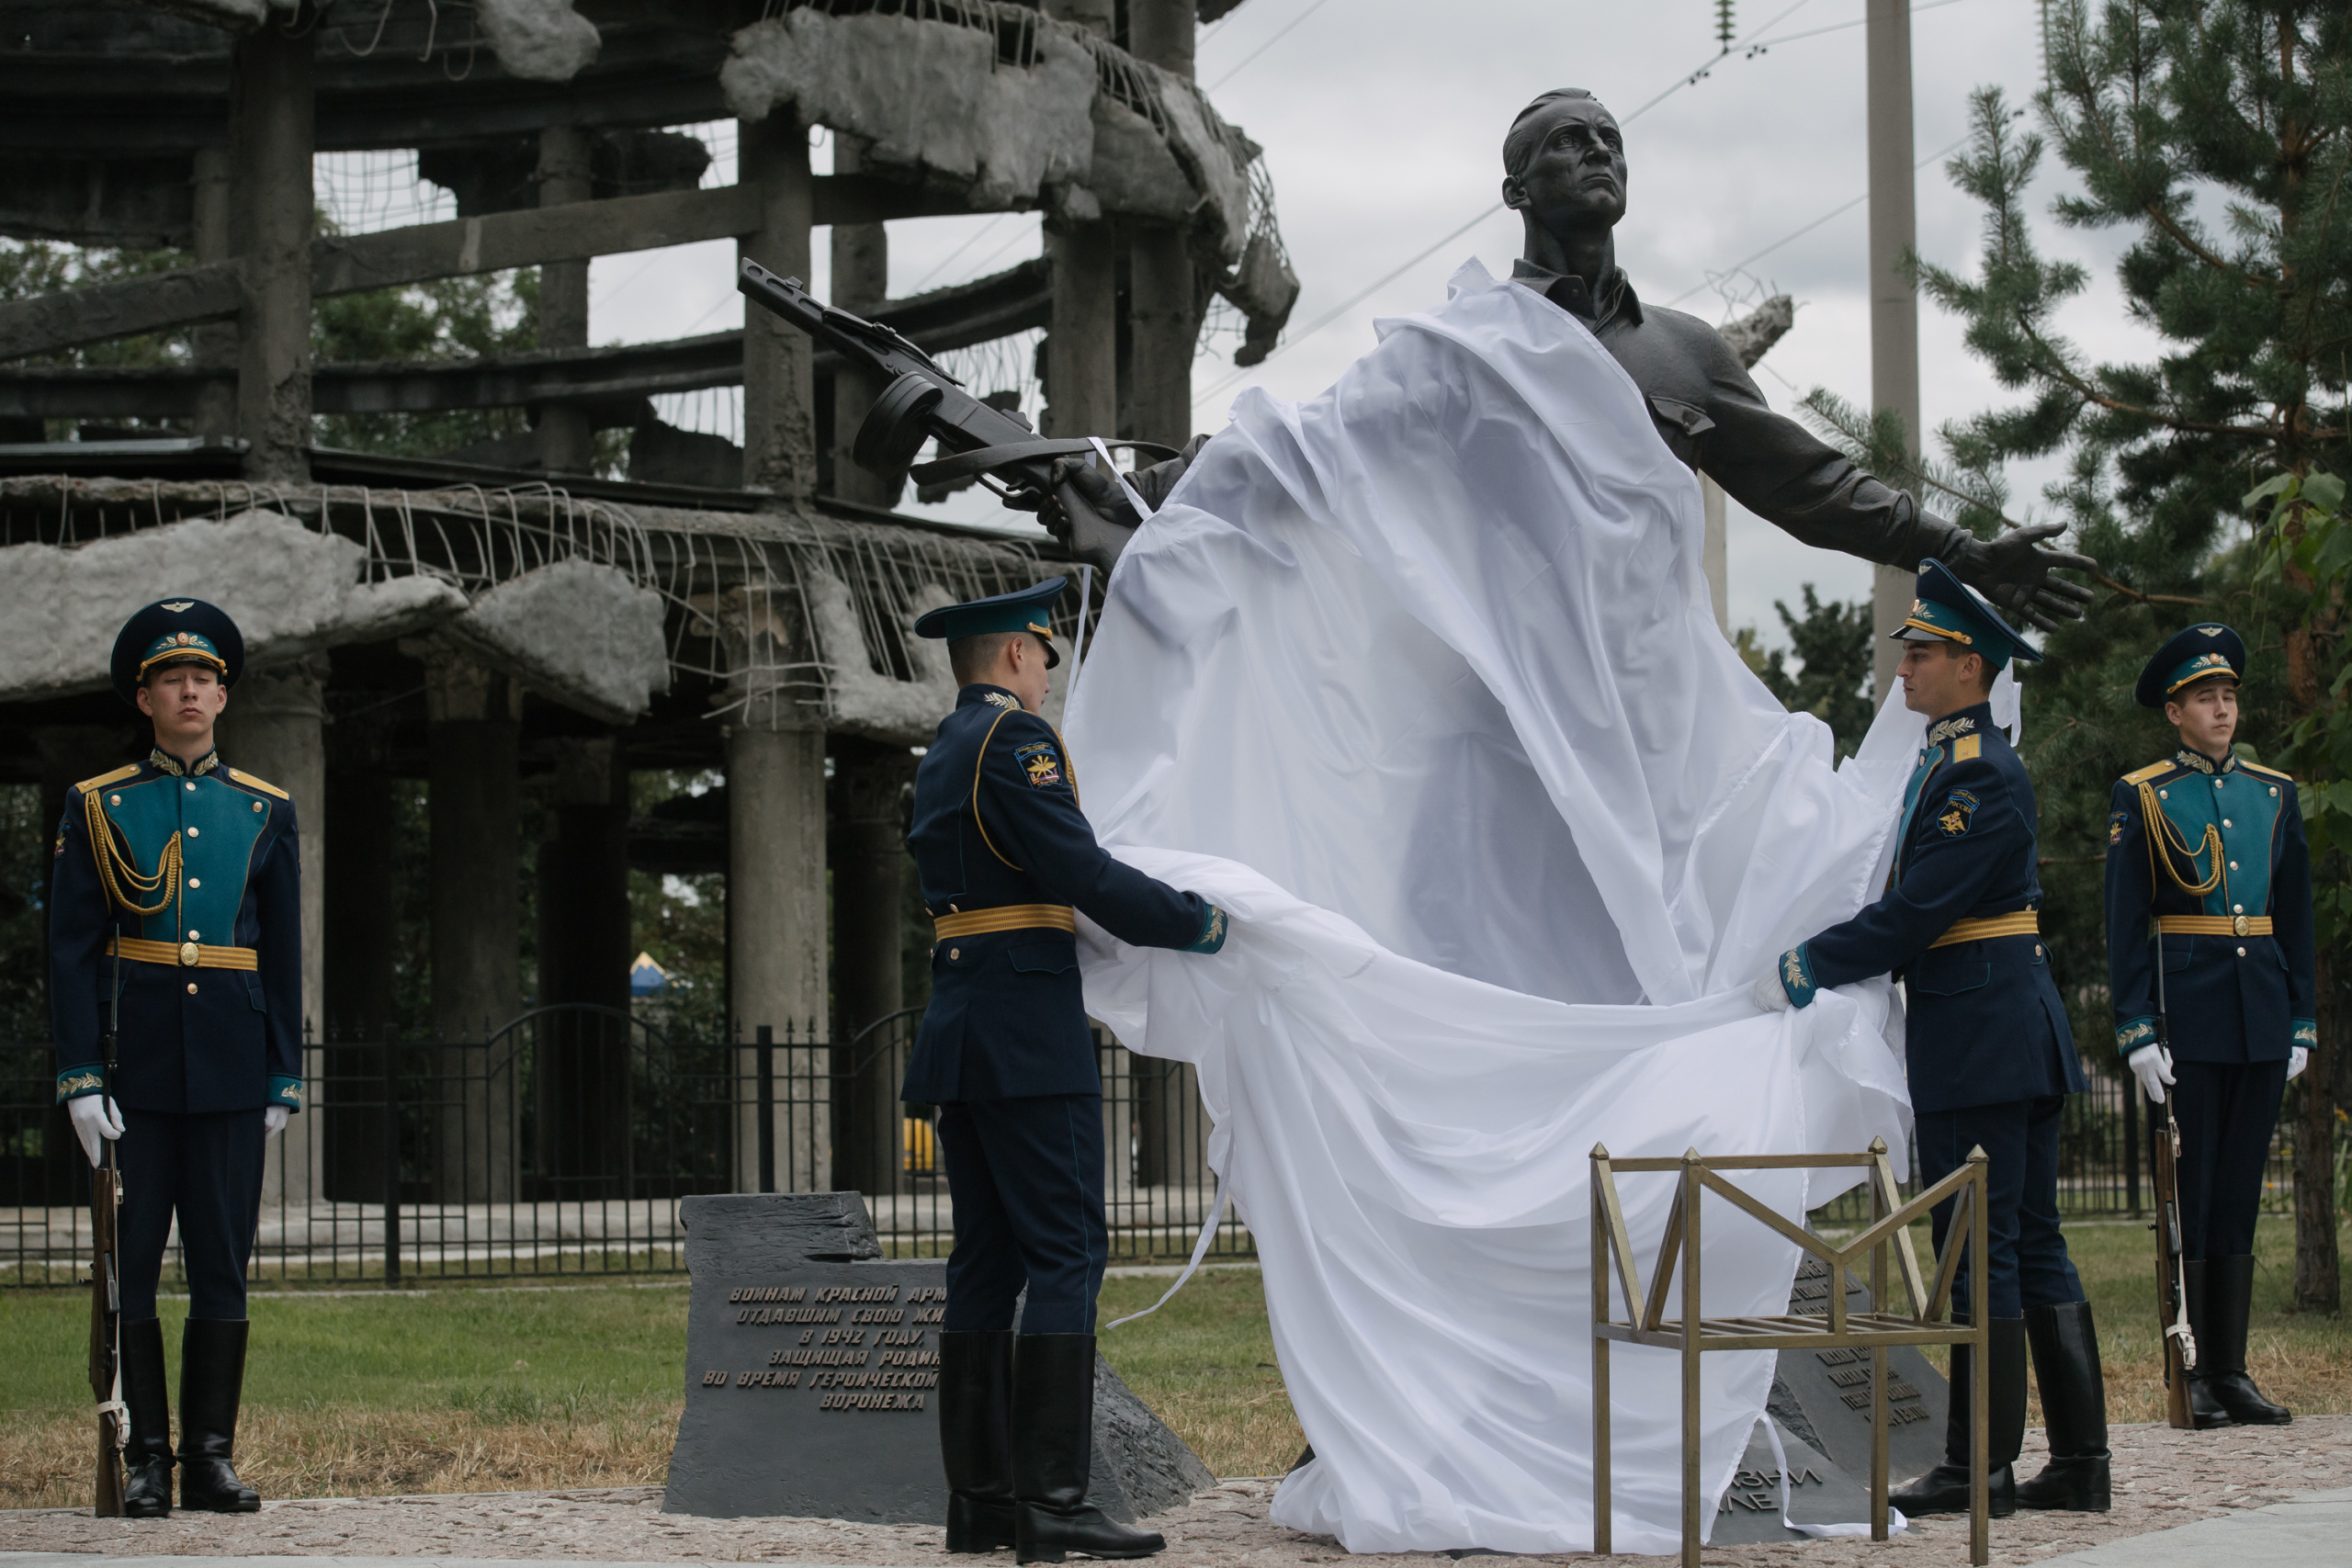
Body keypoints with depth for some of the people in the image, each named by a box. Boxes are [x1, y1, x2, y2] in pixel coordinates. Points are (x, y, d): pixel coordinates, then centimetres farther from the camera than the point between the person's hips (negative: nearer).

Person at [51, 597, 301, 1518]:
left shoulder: (265, 812, 9)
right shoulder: (97, 808, 4)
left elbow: (284, 957, 11)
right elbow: (72, 951, 0)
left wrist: (283, 1082, 5)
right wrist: (80, 1079, -8)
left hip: (231, 1069, 2)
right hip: (135, 1063, -2)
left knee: (224, 1266, 2)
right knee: (130, 1264, -1)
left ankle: (212, 1458, 8)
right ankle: (145, 1462, 5)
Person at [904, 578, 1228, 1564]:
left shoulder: (941, 756, 20)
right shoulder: (1015, 739, -10)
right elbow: (1080, 873, -17)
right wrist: (1193, 923, -6)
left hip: (960, 1036, 10)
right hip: (1029, 1033, -10)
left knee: (988, 1260, 9)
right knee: (1067, 1251, -10)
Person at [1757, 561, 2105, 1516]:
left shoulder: (1978, 774, -16)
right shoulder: (1953, 760, 17)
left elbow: (1915, 914, -19)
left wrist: (1804, 970, -13)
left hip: (1978, 1040, -10)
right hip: (2018, 1036, 10)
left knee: (1981, 1252, -5)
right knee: (2033, 1246, 10)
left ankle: (1979, 1469, 0)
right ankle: (2079, 1462, 13)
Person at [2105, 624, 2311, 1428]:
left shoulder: (2274, 793, 12)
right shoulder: (2140, 797, 1)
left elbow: (2296, 915, 15)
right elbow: (2124, 923, -3)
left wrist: (2302, 1021, 9)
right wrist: (2136, 1030, -10)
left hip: (2262, 1020, 4)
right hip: (2186, 1017, -4)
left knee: (2240, 1190, 7)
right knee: (2187, 1194, -3)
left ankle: (2234, 1371, 11)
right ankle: (2196, 1374, 1)